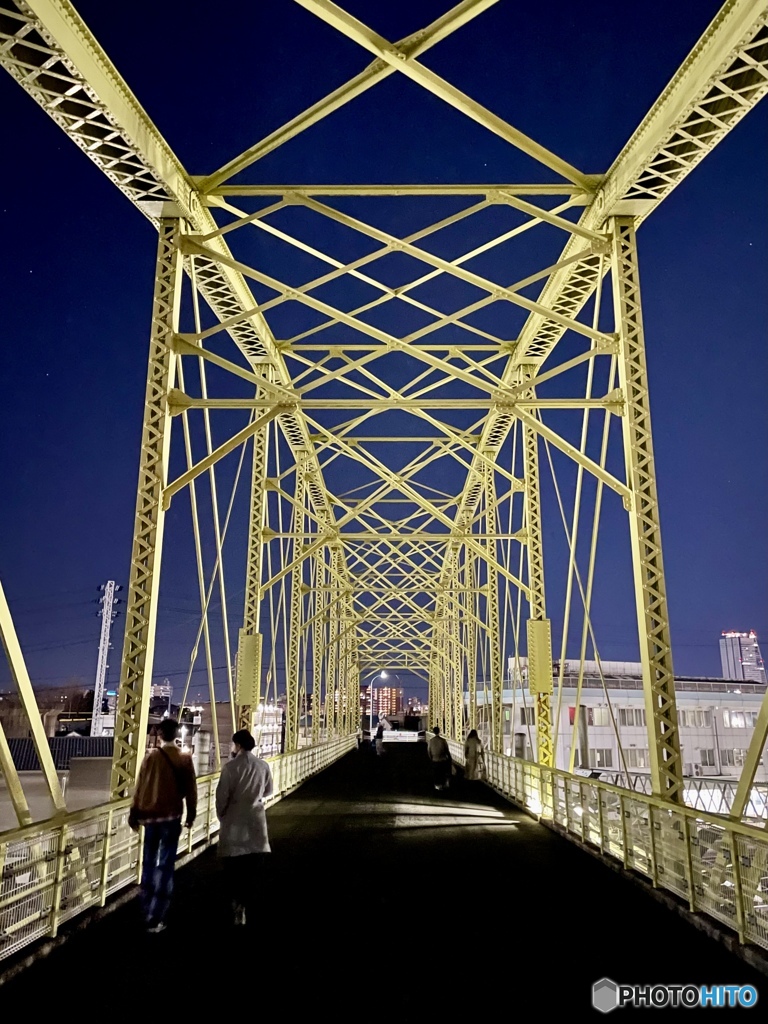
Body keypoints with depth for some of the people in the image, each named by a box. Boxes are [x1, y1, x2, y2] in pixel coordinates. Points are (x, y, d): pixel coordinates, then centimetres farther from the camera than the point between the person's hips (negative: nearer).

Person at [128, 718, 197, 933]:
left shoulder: (151, 756, -6)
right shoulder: (184, 759, -4)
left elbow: (139, 787, -2)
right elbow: (190, 790, 0)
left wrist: (134, 814, 7)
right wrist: (191, 815, 12)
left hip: (150, 816, 1)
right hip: (172, 817, -1)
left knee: (149, 863, 15)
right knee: (165, 866, 2)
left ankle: (148, 912, 24)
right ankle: (155, 918, 0)